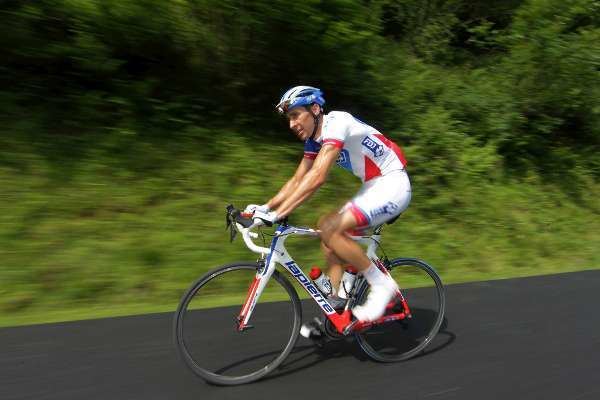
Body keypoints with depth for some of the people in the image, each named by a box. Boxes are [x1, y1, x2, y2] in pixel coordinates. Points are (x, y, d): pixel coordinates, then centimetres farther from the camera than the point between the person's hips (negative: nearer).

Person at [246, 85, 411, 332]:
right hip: (372, 188, 9)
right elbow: (296, 180, 7)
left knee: (330, 229, -22)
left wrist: (277, 214, -35)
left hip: (392, 185, -9)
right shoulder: (313, 140, 5)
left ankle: (381, 284, -6)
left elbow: (317, 177, -34)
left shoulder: (337, 123, -22)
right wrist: (264, 207, -4)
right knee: (329, 237, 2)